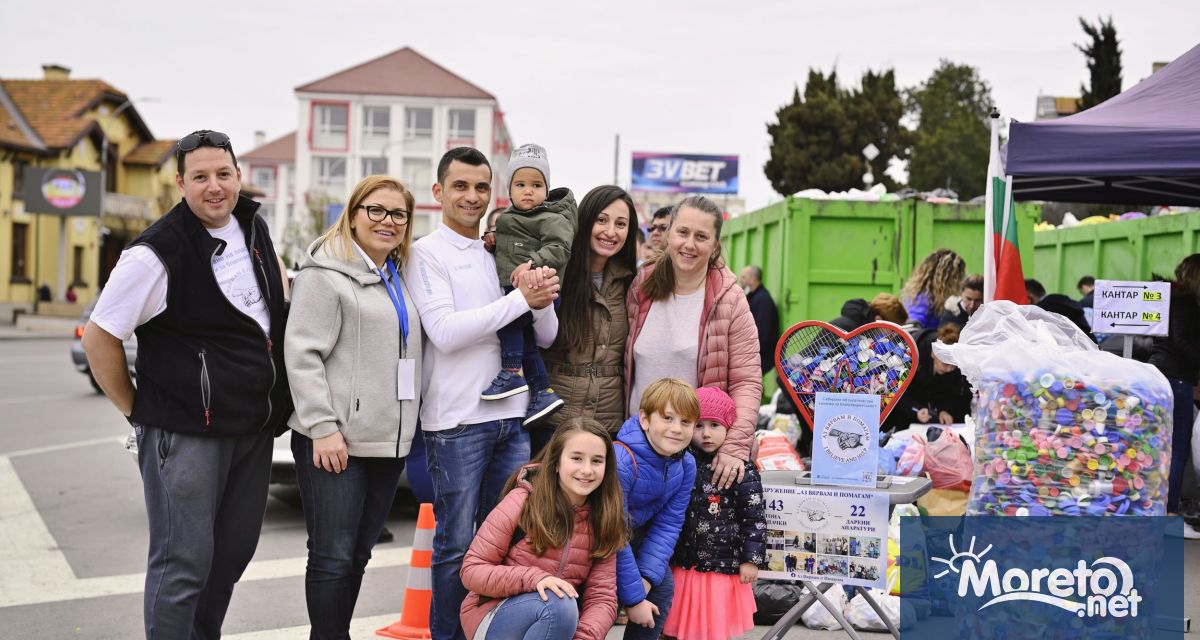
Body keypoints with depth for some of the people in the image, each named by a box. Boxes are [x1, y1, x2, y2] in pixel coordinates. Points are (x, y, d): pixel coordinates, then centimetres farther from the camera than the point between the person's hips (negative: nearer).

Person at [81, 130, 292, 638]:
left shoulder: (253, 226, 6)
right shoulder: (158, 252, -15)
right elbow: (99, 337, -11)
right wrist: (136, 410, -6)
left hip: (255, 429, 7)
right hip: (186, 434, -7)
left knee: (233, 553, 16)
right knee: (183, 563, -3)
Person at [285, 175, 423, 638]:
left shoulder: (400, 278, 16)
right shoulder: (326, 273, -7)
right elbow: (302, 354, -13)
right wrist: (323, 427, -18)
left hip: (388, 440, 7)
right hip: (335, 441, -7)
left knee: (359, 554, 12)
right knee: (333, 556, -5)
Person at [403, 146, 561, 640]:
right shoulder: (428, 253, -3)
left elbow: (546, 337, 11)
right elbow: (445, 331, -16)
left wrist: (542, 298, -11)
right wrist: (521, 299, -16)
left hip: (512, 415, 5)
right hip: (456, 420, -5)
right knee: (456, 545, 2)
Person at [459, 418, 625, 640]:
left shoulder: (603, 520, -3)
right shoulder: (523, 502, -14)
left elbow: (602, 597, -7)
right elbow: (472, 570, -13)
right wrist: (532, 578, -29)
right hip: (493, 616, -3)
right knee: (557, 604, -34)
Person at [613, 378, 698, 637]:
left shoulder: (686, 465, -11)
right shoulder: (621, 462, -34)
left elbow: (668, 525, -10)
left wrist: (646, 577, -22)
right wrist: (633, 597, -25)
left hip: (636, 536, 7)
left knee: (663, 586, -5)